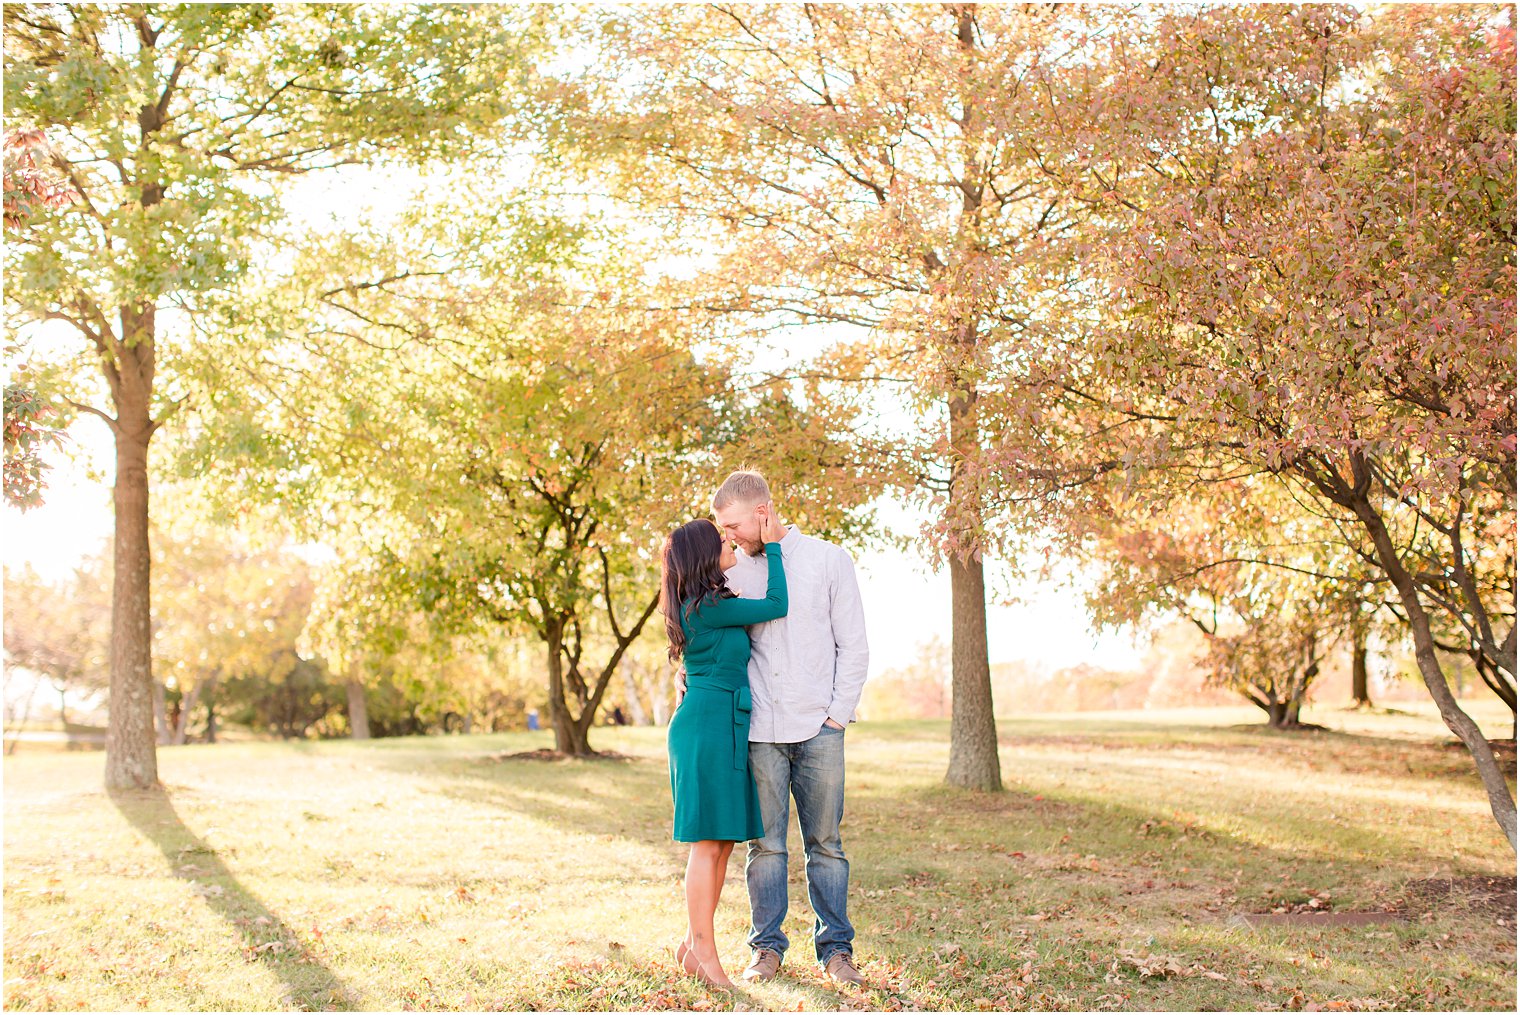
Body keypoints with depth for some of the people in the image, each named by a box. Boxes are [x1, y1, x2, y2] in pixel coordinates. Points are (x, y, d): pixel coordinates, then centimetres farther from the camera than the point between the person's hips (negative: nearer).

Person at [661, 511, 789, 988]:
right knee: (709, 842, -6)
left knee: (722, 842, 10)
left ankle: (693, 944, 17)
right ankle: (704, 952, 0)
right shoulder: (708, 606, -14)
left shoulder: (707, 603, 16)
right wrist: (772, 546, -4)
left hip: (723, 728, 10)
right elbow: (776, 606, -11)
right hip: (707, 727, -10)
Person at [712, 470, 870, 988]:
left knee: (825, 842, 4)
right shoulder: (735, 572, 9)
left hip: (818, 729, -2)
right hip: (760, 730, 2)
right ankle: (766, 946, 14)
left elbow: (853, 645, 2)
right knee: (765, 843, 4)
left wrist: (839, 713, -5)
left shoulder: (828, 560, 2)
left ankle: (836, 947, 13)